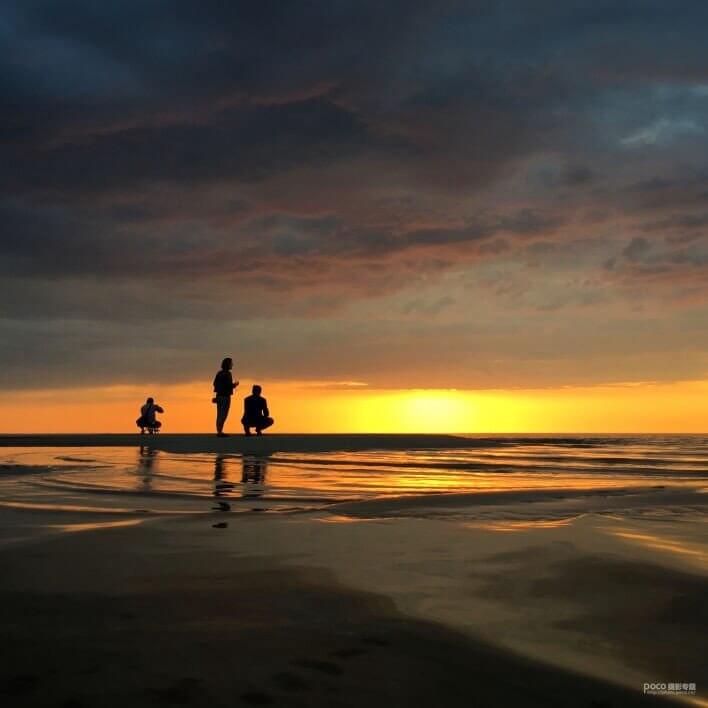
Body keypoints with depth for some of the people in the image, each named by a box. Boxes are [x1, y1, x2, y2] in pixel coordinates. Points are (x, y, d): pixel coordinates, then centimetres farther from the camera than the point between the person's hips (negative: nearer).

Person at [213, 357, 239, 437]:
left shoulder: (219, 373, 11)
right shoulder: (227, 374, -14)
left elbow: (215, 384, 14)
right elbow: (228, 385, -21)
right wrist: (235, 384, -1)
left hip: (219, 396, 8)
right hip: (225, 396, -8)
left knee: (219, 414, 12)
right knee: (223, 414, -5)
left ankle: (219, 431, 15)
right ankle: (220, 432, -7)